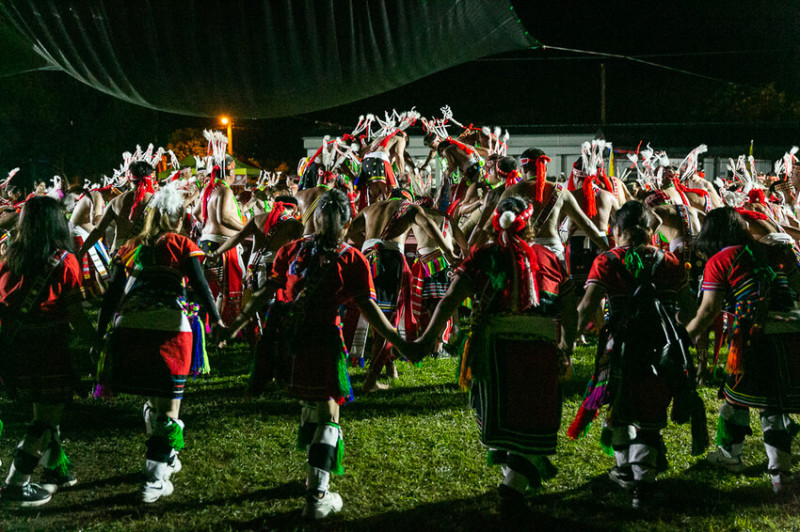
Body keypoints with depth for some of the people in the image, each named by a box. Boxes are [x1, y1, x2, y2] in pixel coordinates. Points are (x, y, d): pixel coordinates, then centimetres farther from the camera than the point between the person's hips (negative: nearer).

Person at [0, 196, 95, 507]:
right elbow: (74, 315, -11)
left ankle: (57, 471, 32)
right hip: (48, 350, -6)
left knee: (44, 411, 20)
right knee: (46, 420, 5)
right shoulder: (64, 261, -10)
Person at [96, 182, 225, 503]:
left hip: (129, 329, 4)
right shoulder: (181, 245, 4)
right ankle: (155, 480, 0)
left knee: (152, 398, 23)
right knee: (168, 406, 3)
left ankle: (166, 458, 40)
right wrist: (216, 320, 6)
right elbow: (200, 286, -4)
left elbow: (112, 294, 11)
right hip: (169, 329, -4)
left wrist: (100, 333, 14)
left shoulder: (131, 247, 14)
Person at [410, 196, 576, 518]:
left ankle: (512, 474, 30)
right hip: (541, 351, 0)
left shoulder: (482, 258, 4)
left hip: (492, 347, 0)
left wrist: (426, 341, -4)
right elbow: (570, 313, 9)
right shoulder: (550, 259, 8)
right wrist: (567, 347, 23)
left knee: (497, 410, 20)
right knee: (532, 415, 7)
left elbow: (450, 301, -5)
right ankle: (514, 484, -5)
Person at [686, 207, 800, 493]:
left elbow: (708, 312, -4)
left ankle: (730, 454, 33)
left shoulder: (719, 261, 1)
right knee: (776, 404, 12)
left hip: (754, 338, -5)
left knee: (737, 395, 15)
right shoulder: (777, 253, 16)